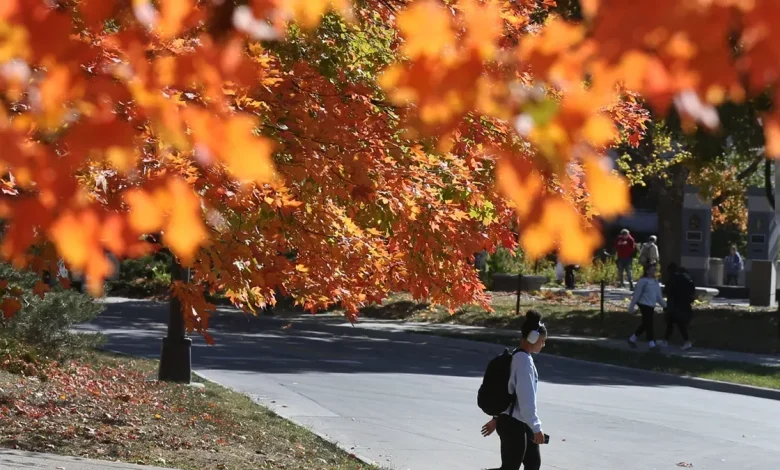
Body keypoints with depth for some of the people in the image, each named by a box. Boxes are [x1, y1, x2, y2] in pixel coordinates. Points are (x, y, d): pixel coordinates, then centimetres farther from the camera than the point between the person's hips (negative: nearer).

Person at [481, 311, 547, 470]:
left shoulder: (517, 357, 10)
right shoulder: (524, 360, -19)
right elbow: (526, 398, -23)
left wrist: (496, 418, 22)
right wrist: (536, 428, -21)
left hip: (522, 423, 10)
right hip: (513, 424, -10)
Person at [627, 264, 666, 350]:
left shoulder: (655, 282, 12)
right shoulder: (643, 281, -11)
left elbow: (659, 296, 17)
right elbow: (636, 294, -10)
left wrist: (664, 305, 14)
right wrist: (631, 306, -11)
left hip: (651, 305, 8)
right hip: (644, 304, -8)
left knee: (645, 324, 13)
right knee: (649, 324, -9)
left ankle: (632, 339, 27)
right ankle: (651, 343, -7)